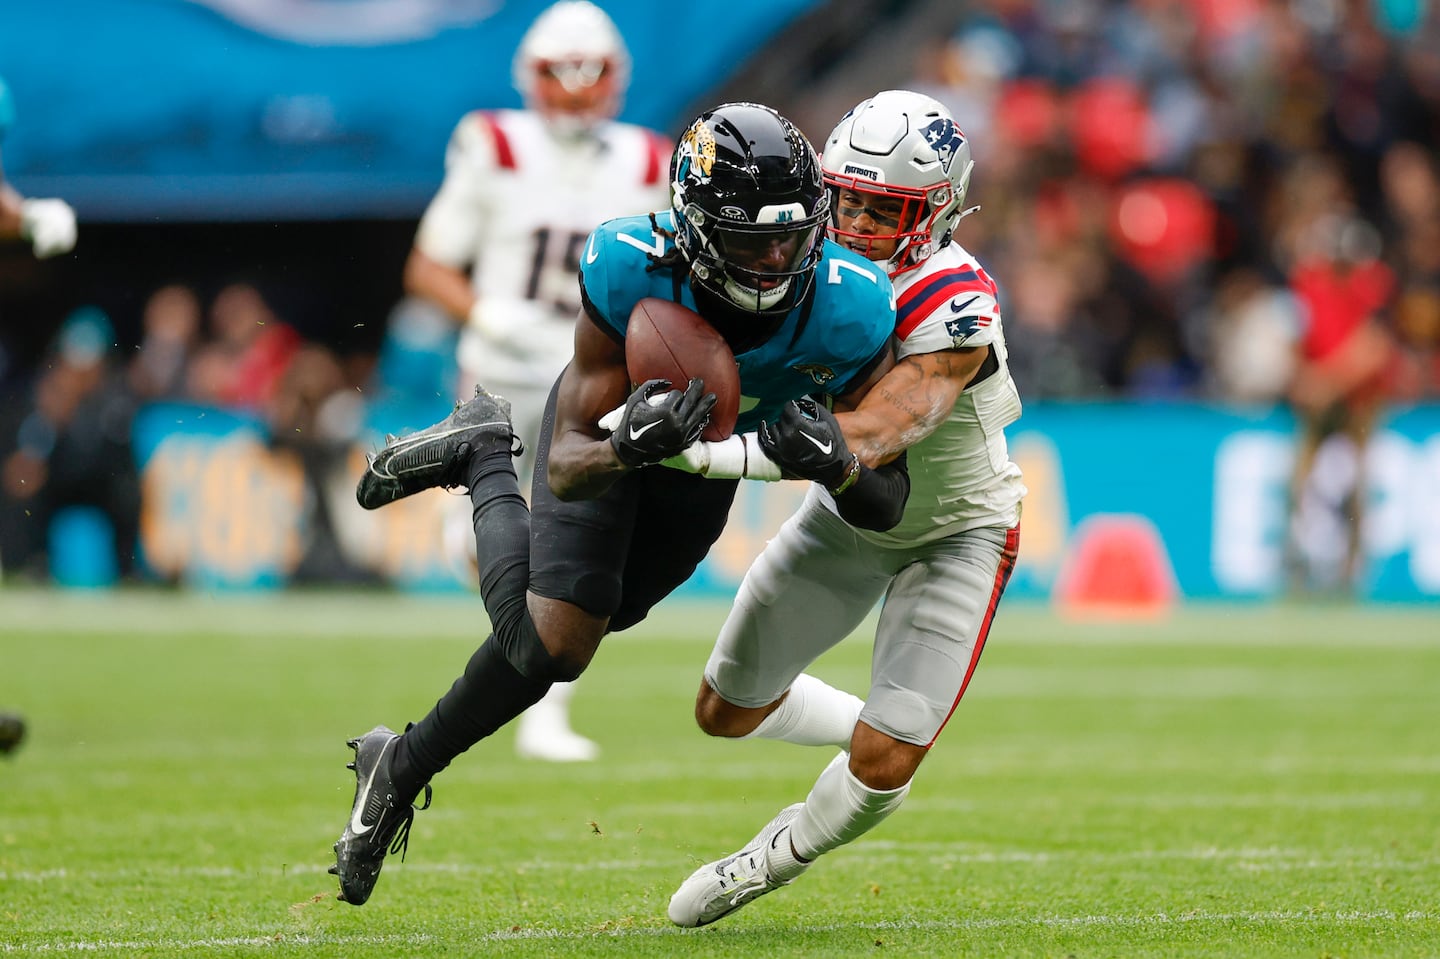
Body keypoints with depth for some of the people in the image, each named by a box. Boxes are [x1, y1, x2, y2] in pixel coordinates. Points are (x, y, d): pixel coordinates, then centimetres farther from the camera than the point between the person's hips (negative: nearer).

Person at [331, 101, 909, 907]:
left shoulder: (850, 310, -38)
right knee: (554, 640, -14)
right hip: (611, 419, -3)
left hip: (711, 448, 3)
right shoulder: (631, 270, -41)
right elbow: (570, 467, -35)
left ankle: (484, 459, 44)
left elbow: (889, 505, -28)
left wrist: (838, 466, -51)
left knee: (601, 611, 21)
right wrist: (630, 445, -58)